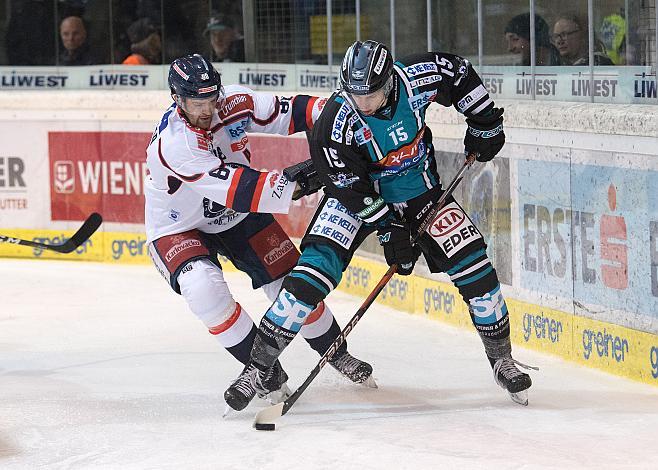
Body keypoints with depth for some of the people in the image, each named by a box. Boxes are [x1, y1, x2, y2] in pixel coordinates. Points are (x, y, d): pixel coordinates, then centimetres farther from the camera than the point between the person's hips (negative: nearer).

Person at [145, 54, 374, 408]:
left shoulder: (233, 103, -18)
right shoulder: (172, 143, -35)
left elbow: (286, 113, -9)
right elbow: (232, 188, -41)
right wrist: (297, 184, -47)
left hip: (239, 216, 5)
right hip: (180, 228, -5)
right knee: (202, 285, -31)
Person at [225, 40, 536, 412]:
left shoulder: (418, 78, -24)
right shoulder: (336, 123, -30)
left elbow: (461, 76, -2)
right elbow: (352, 188, -23)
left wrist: (485, 124, 1)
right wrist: (389, 230, -24)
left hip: (419, 189, 3)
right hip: (358, 192, -3)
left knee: (472, 262, -6)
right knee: (317, 267, -19)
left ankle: (501, 357, 13)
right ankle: (259, 364, -13)